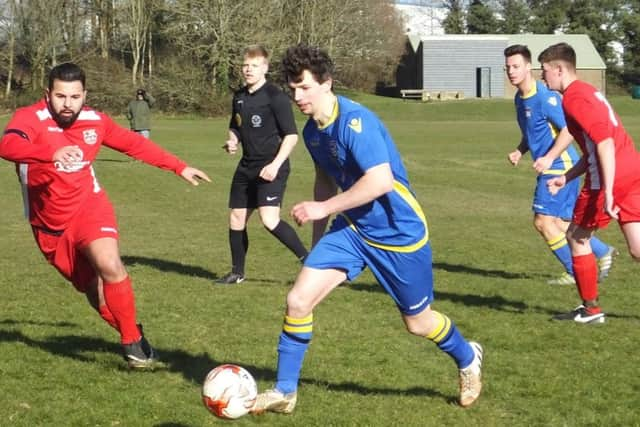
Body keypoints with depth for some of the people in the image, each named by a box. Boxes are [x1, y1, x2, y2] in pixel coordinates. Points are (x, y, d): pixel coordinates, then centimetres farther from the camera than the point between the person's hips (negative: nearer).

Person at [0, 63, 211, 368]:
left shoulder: (94, 121, -5)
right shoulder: (31, 118, -19)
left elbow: (134, 144, 12)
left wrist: (179, 167, 13)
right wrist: (53, 153, -57)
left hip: (89, 207, 0)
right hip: (50, 224, 0)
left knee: (110, 265, -27)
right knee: (93, 288, 8)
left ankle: (133, 341, -12)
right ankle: (132, 337, 31)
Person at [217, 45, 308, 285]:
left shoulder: (276, 97, -12)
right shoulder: (239, 98, 10)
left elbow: (292, 136, -14)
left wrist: (276, 164, -23)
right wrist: (232, 141, 2)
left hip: (271, 168, -8)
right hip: (247, 166, 8)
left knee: (269, 219, -22)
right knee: (236, 218, 11)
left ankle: (306, 259, -10)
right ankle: (237, 272, 26)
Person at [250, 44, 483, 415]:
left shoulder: (355, 121, -26)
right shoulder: (312, 130, 1)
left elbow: (381, 180, -34)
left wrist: (324, 208, -29)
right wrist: (318, 239, 20)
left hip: (399, 232, -7)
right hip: (352, 229, 7)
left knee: (417, 321, 10)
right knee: (299, 299, -9)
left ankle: (468, 359, 42)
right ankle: (285, 392, 4)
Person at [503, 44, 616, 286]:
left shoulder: (545, 97, -18)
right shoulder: (520, 98, 11)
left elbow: (569, 130, -22)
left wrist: (549, 158, -29)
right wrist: (519, 151, 6)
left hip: (559, 166, -9)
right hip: (550, 168, 9)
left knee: (543, 221, -9)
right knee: (561, 224, 12)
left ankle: (576, 273, 1)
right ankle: (604, 253, 25)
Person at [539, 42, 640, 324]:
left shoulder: (574, 98, -11)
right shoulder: (586, 92, 20)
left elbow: (604, 143, -22)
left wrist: (608, 190, -25)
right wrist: (567, 177, 21)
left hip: (611, 179, -9)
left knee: (577, 237, 9)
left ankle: (591, 310, 17)